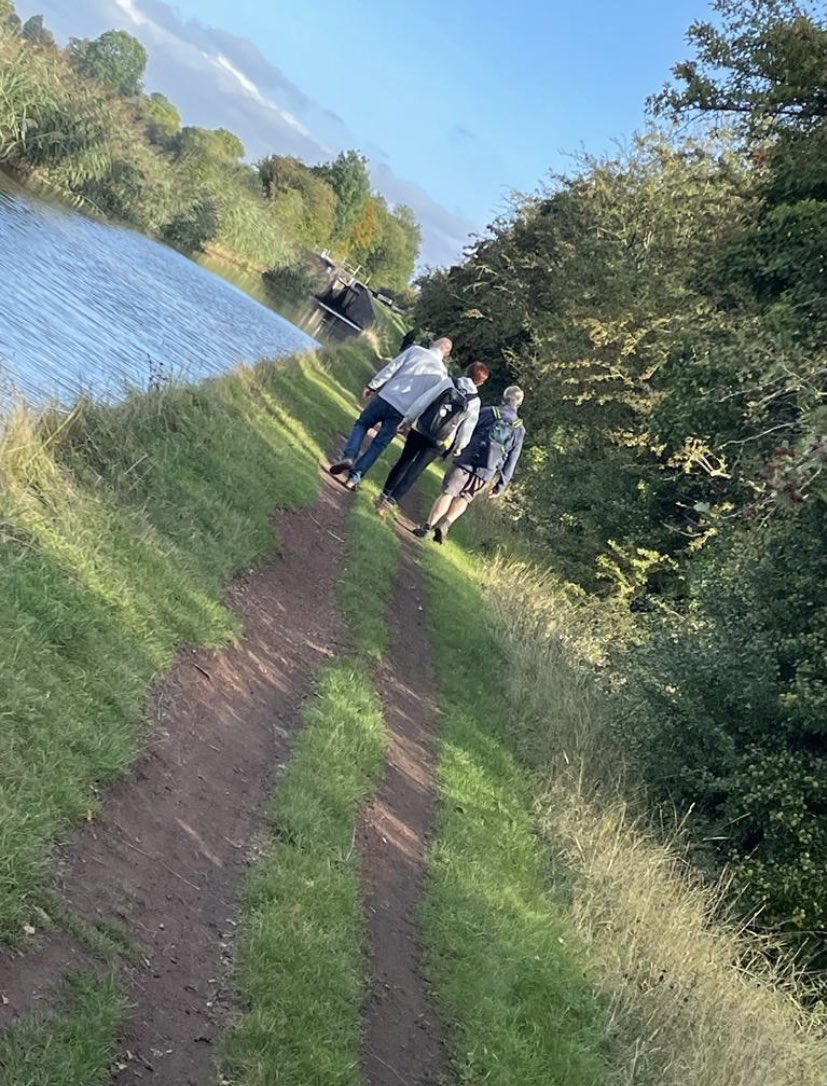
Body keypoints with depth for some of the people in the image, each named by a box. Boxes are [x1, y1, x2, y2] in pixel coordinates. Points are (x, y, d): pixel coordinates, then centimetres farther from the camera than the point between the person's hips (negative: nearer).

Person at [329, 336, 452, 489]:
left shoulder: (416, 350, 2)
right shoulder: (442, 373, 4)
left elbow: (391, 368, -2)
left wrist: (372, 386, 3)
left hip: (386, 397, -1)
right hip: (403, 412, 1)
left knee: (361, 424, 18)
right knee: (379, 445, 8)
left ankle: (349, 456, -5)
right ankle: (355, 476, 1)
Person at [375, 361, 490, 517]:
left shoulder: (449, 382, -8)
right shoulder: (475, 401, -6)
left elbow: (423, 400, -7)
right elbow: (468, 426, 2)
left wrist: (407, 419, 2)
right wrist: (459, 445, 17)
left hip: (419, 429, 1)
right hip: (439, 442, -1)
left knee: (404, 462, 19)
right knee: (415, 471, 5)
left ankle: (384, 496, 26)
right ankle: (390, 502, -2)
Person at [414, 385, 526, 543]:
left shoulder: (487, 413, -1)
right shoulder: (519, 430, 5)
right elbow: (511, 460, 5)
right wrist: (501, 484, 10)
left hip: (466, 463, -2)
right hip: (485, 474, 2)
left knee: (447, 494, 4)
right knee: (464, 499, 20)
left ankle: (427, 527, -5)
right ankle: (444, 525, 2)